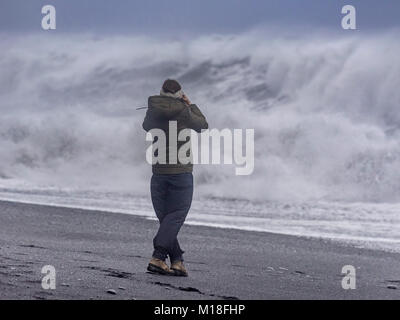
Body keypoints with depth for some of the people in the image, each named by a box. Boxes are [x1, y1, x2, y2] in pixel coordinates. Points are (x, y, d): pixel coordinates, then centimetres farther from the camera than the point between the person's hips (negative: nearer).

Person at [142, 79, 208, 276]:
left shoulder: (153, 110, 2)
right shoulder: (183, 111, -9)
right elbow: (203, 126, 8)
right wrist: (191, 106, 18)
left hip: (158, 171, 5)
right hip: (181, 172, -5)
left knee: (165, 217, 10)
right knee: (176, 216, -2)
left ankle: (177, 261, 7)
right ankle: (158, 258, -15)